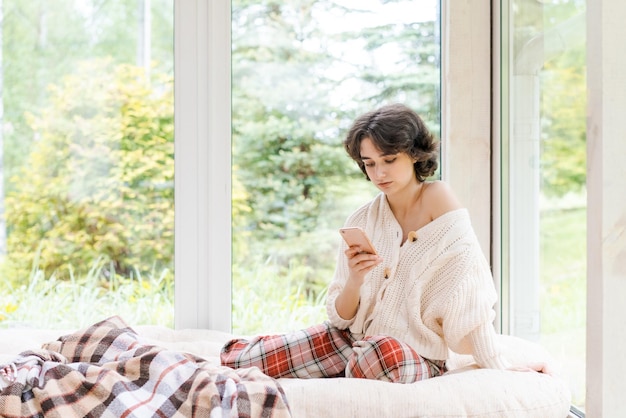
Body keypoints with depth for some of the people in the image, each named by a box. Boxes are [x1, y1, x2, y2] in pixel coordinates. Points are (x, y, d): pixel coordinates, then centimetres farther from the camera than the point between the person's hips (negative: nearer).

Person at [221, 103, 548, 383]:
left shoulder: (438, 199, -11)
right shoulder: (361, 222, 2)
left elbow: (468, 298, -15)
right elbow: (340, 319, 1)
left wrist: (500, 368, -20)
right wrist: (354, 281, -19)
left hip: (414, 357, -4)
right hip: (349, 340, 4)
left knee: (384, 352, -41)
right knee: (233, 357, -11)